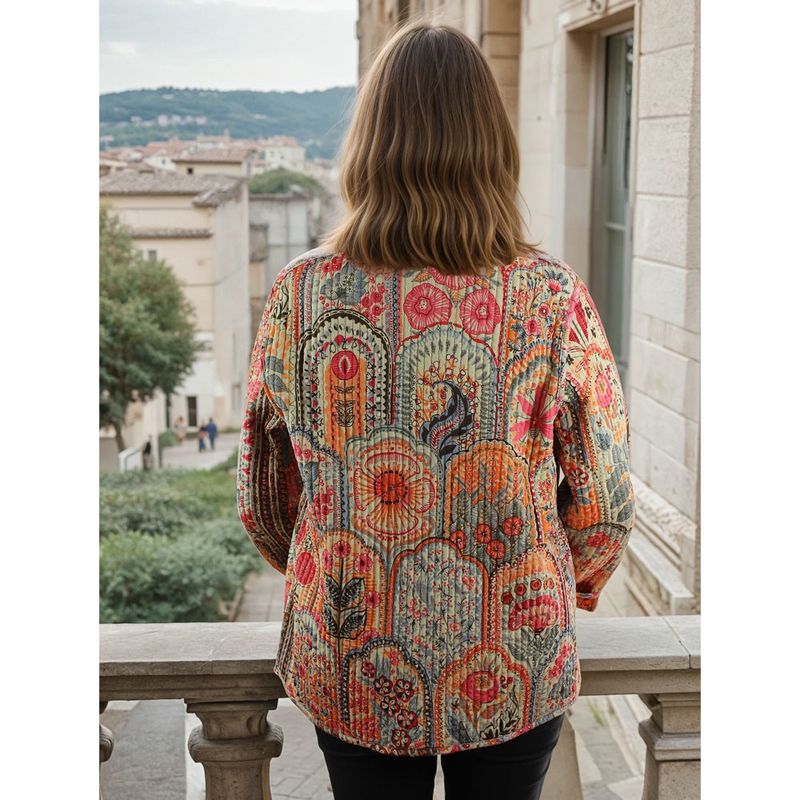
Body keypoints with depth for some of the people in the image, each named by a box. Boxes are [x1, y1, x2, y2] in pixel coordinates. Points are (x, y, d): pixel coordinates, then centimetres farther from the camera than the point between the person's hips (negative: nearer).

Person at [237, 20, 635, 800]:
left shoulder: (300, 295, -12)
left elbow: (263, 500, -1)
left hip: (351, 672, 1)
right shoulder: (555, 298, -15)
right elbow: (604, 504, -7)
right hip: (517, 677, 0)